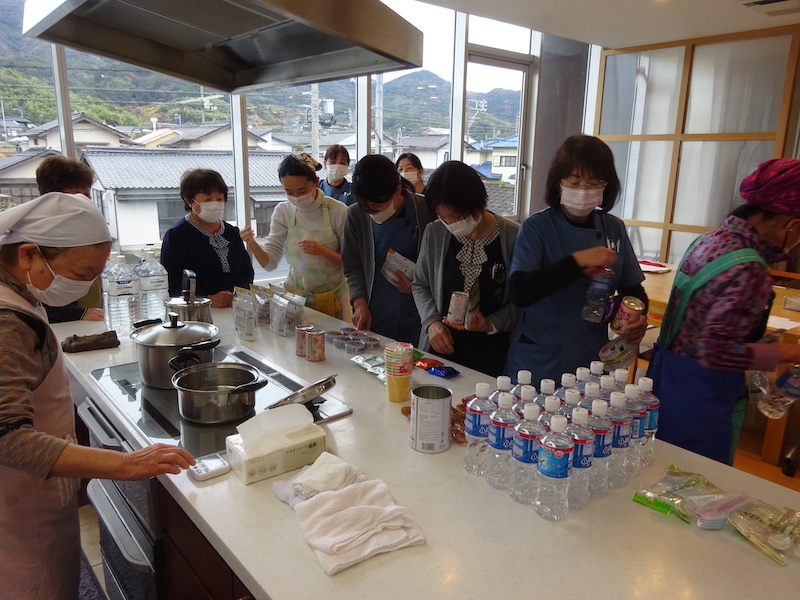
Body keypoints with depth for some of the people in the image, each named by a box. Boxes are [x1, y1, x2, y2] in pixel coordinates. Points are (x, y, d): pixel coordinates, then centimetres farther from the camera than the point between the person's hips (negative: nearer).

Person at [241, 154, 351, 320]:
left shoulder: (338, 211, -14)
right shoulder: (283, 211, -5)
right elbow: (270, 262, -6)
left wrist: (322, 251, -26)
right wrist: (252, 244, -24)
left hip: (332, 298, -2)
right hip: (295, 294, 2)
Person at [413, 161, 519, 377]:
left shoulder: (513, 238, -13)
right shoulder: (434, 234, -3)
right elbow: (420, 285, 8)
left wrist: (491, 324, -19)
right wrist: (432, 322, -7)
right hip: (439, 349, 3)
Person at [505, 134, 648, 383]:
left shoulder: (614, 229, 1)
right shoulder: (537, 227, -11)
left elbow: (632, 289, 10)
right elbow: (520, 293, -24)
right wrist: (577, 262, -28)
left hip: (592, 361, 4)